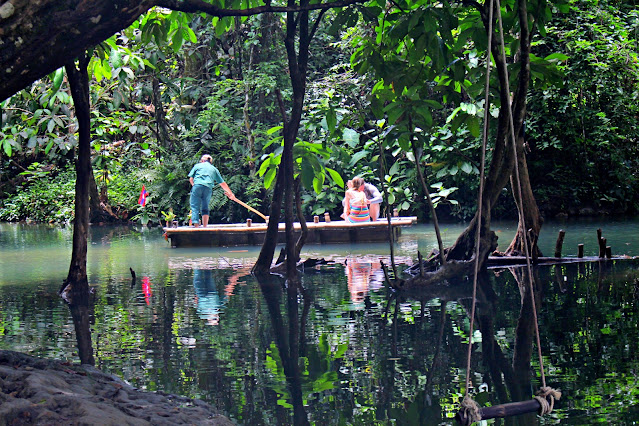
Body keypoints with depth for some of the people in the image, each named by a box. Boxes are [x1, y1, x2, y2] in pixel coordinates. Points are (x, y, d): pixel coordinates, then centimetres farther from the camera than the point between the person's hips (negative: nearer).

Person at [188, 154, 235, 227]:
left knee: (195, 207, -3)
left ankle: (196, 226, -18)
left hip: (197, 186, -2)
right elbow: (222, 183, 25)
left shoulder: (197, 166, 21)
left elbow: (191, 179, 16)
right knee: (205, 208, 13)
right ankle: (205, 227, 6)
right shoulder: (214, 169, 26)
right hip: (208, 188, 2)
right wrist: (230, 194, 28)